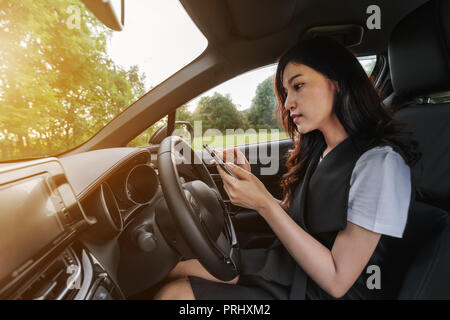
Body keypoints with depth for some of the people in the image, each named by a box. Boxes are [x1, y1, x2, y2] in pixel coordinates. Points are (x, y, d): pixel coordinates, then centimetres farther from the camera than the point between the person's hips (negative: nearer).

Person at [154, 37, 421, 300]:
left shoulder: (380, 162, -21)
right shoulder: (318, 150, 4)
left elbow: (337, 280, -22)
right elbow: (288, 217, 6)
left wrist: (265, 204, -27)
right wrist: (248, 180, -8)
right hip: (288, 265, 7)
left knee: (175, 294, -14)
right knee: (179, 270, -2)